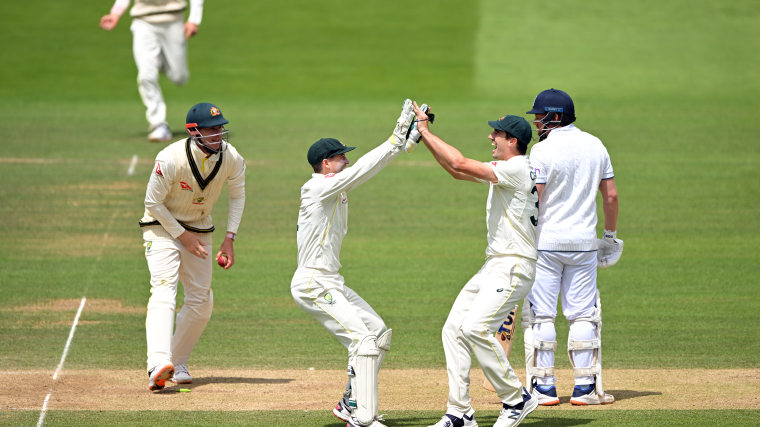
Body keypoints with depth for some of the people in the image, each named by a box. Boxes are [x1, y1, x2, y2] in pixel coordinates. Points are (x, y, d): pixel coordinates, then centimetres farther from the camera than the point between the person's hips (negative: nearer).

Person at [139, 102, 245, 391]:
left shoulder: (231, 158, -14)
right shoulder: (171, 159, -28)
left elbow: (238, 194, 4)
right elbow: (153, 202, -18)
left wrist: (229, 238, -3)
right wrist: (182, 235, -17)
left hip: (200, 230, 6)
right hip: (163, 227, -6)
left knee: (202, 301, 4)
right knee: (164, 289, -24)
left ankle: (178, 363, 19)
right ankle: (158, 364, -41)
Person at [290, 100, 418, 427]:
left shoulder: (336, 186, 11)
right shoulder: (318, 188, -16)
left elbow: (372, 167, 8)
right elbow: (364, 169, -24)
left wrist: (409, 137, 0)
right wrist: (396, 139, -24)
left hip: (331, 283, 10)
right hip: (313, 285, -10)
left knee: (379, 333, 13)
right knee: (363, 336, -16)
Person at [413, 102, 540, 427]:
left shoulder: (518, 168, -15)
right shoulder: (502, 170, 16)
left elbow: (461, 164, -22)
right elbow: (457, 171, 22)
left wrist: (426, 131, -13)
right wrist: (425, 137, 14)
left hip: (514, 267, -10)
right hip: (494, 266, 10)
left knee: (475, 327, -23)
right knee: (454, 328, 3)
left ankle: (517, 399, -11)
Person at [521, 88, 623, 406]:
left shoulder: (543, 150, -11)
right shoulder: (595, 146, 6)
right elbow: (611, 195, 8)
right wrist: (611, 234, 18)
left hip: (545, 241, -5)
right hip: (584, 243, 5)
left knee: (540, 315, 2)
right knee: (583, 315, 8)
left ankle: (544, 387, 1)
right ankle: (585, 387, 6)